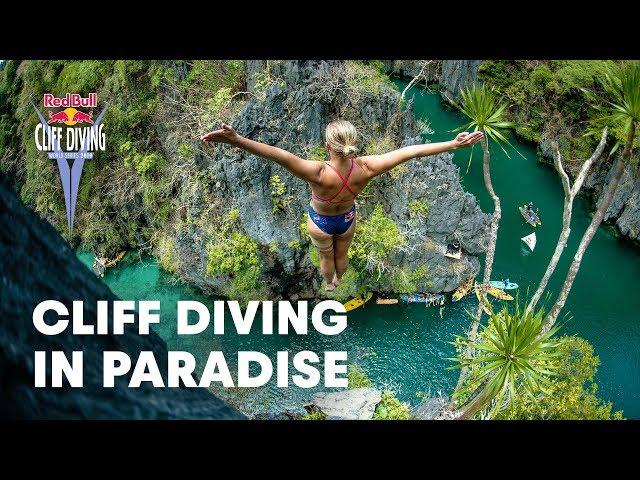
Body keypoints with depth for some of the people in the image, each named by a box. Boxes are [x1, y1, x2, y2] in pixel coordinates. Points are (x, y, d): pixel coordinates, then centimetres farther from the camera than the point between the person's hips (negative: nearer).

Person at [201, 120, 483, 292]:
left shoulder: (320, 174, -49)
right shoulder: (365, 169, -39)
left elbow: (280, 155, -64)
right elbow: (411, 151, -37)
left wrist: (236, 140, -77)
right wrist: (454, 145, -34)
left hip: (320, 222, -3)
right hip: (347, 219, 3)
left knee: (326, 257, 32)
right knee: (342, 254, 35)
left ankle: (329, 284, 64)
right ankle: (338, 280, 68)